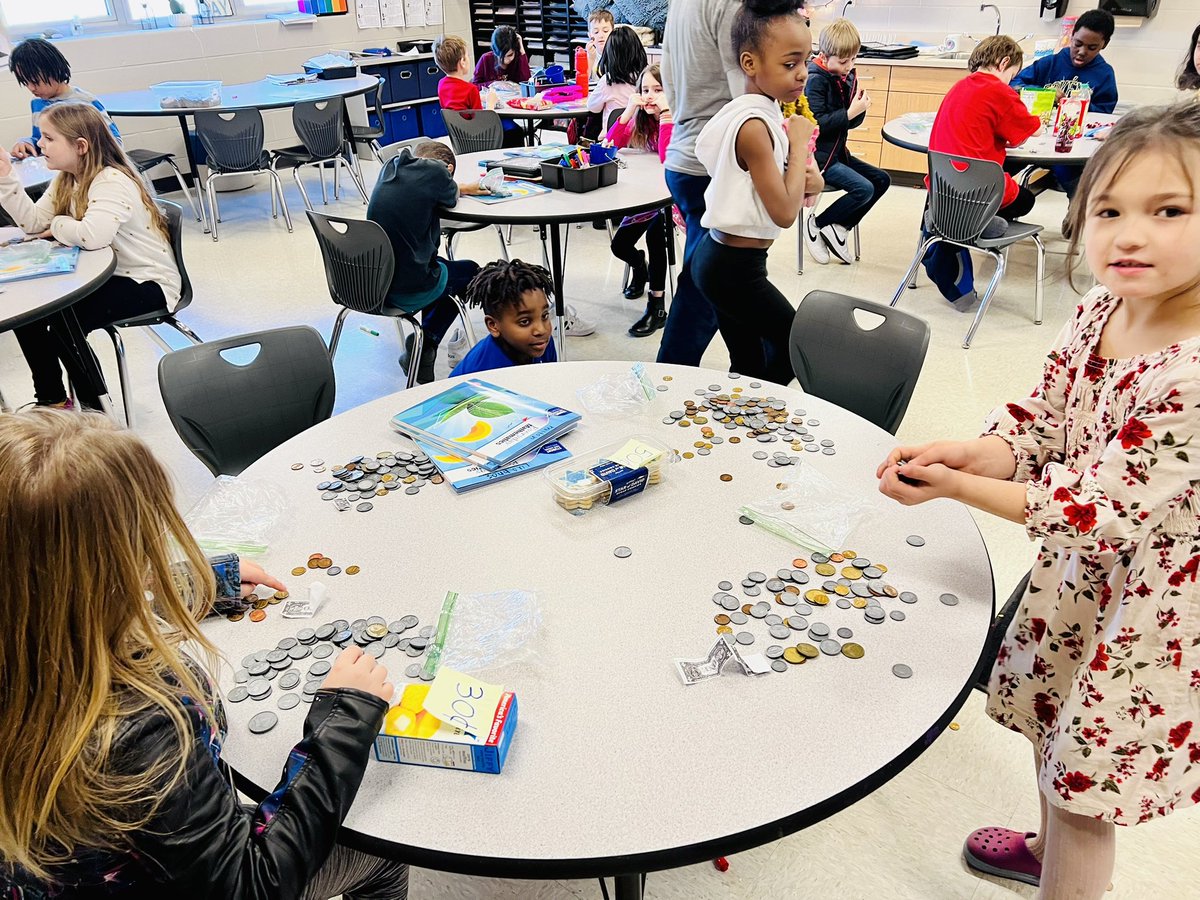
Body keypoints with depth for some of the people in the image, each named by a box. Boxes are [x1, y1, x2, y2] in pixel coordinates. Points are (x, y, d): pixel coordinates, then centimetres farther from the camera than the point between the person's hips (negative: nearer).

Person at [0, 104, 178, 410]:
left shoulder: (112, 182, -23)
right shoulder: (67, 179, 7)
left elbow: (92, 235, -40)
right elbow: (32, 222, 0)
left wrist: (58, 226, -20)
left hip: (148, 282, -9)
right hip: (105, 274, 9)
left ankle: (93, 406, 1)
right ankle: (50, 398, 17)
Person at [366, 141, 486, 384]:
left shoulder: (392, 164, 8)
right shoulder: (436, 170, -11)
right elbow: (451, 197, 9)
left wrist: (467, 188, 27)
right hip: (407, 292, -7)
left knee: (440, 266, 34)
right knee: (470, 271, 22)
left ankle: (423, 349, 29)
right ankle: (424, 344, 19)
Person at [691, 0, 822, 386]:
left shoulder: (762, 111, 8)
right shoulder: (754, 126, -22)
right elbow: (784, 213, -22)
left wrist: (809, 182, -5)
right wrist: (800, 143, -13)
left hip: (719, 257, 9)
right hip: (736, 269, -9)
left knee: (748, 366, 17)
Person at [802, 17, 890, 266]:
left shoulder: (847, 77, 7)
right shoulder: (815, 80, -15)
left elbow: (851, 123, 11)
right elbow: (816, 124, -24)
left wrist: (860, 109, -10)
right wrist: (850, 112, -24)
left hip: (837, 151, 9)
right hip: (817, 156, -9)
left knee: (881, 179, 6)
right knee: (864, 189, -20)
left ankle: (840, 227, 4)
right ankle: (817, 225, -2)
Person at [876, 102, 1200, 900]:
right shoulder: (1099, 313, -9)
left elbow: (1103, 511, -28)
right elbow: (1038, 424, -2)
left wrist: (955, 486, -28)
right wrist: (969, 453, -22)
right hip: (1075, 568, 8)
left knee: (1085, 779, 10)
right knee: (1050, 729, 28)